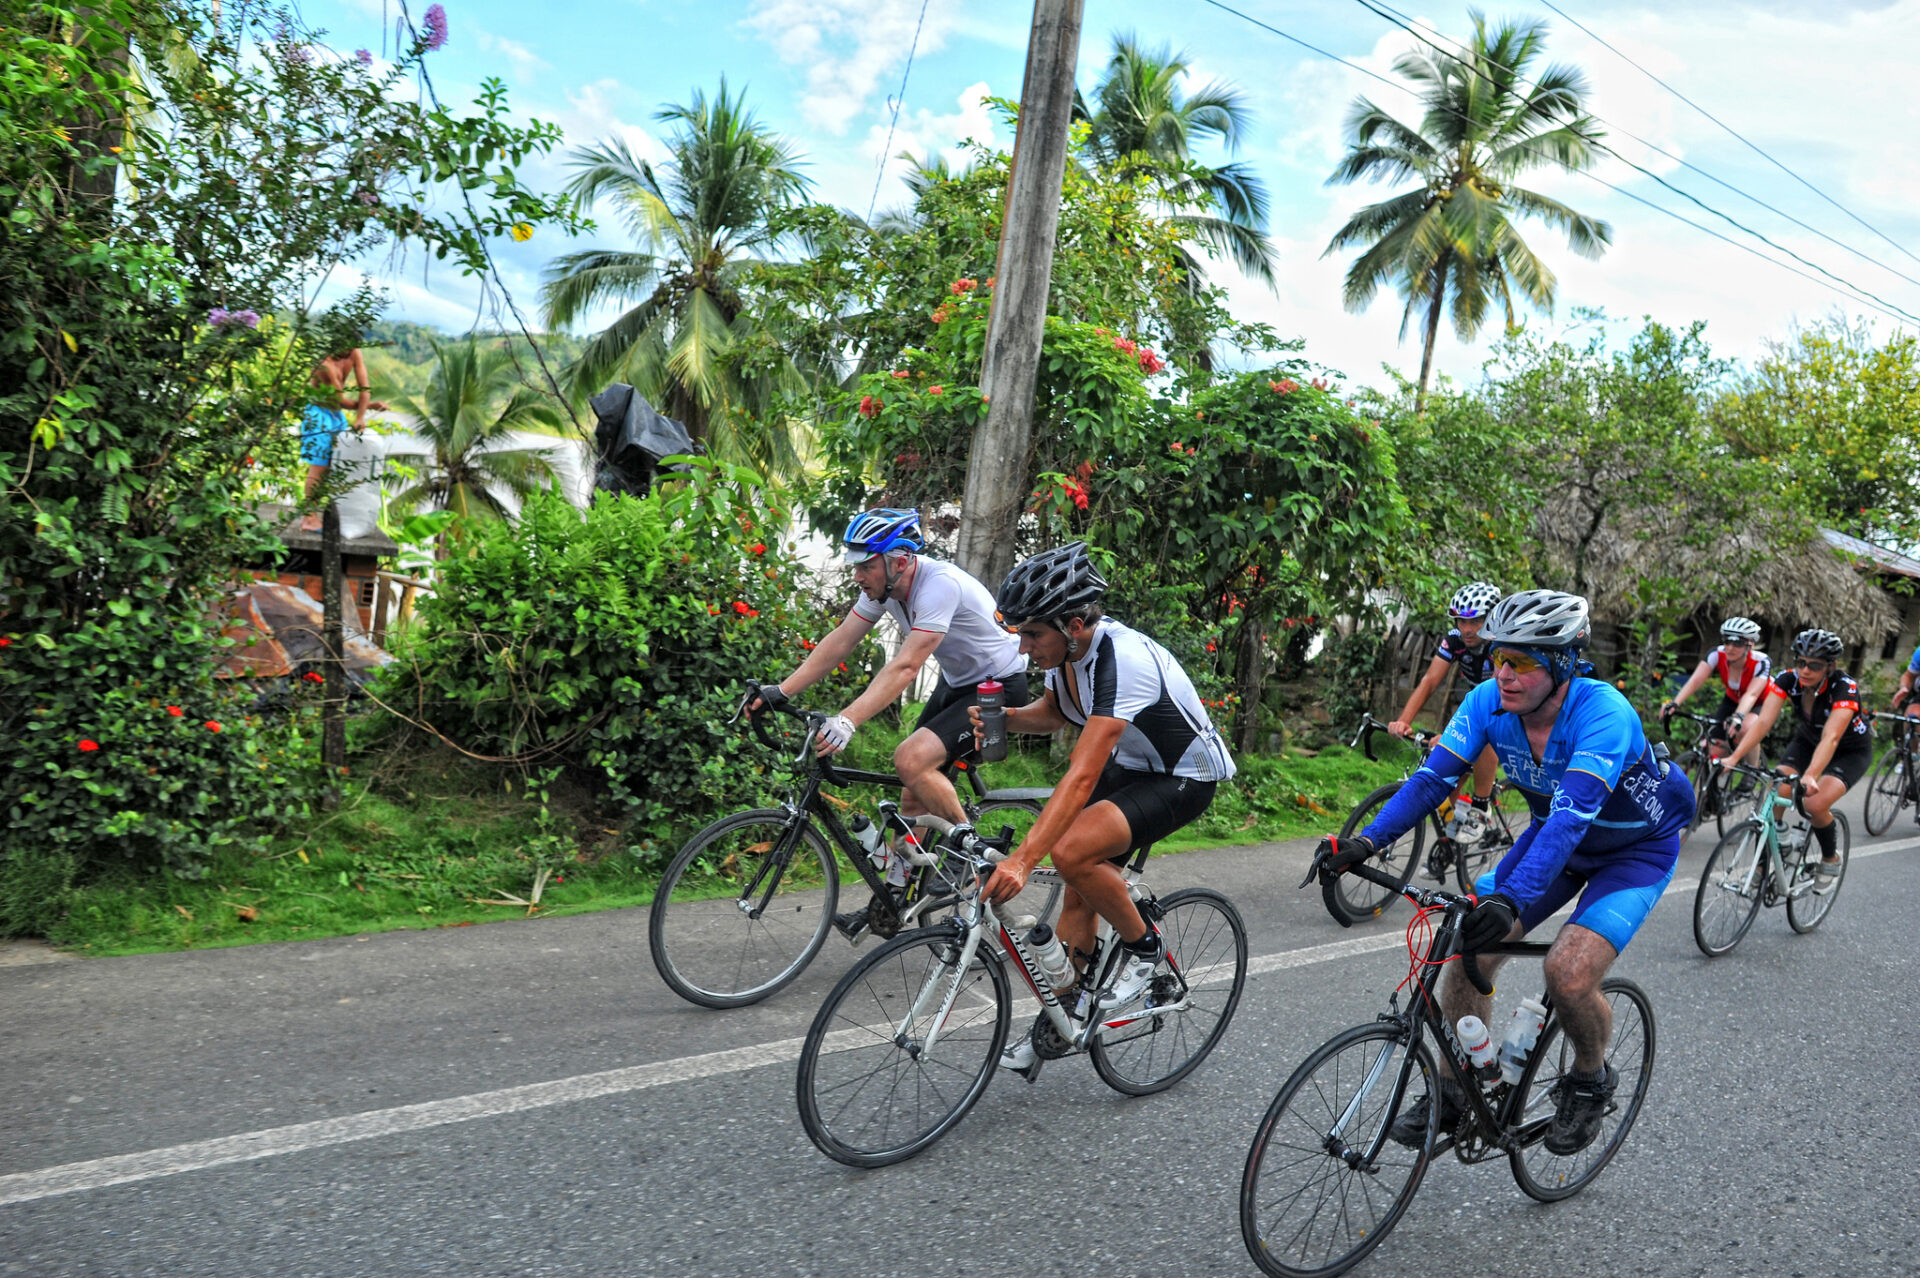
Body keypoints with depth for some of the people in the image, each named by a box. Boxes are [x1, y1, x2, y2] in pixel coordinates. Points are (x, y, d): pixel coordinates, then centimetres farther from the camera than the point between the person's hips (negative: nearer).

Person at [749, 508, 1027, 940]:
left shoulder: (940, 585, -31)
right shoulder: (884, 584, -6)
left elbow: (906, 666, -38)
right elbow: (839, 643, -4)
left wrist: (847, 721, -47)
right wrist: (781, 691, -13)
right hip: (956, 682, 9)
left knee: (912, 760, -25)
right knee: (914, 791, 6)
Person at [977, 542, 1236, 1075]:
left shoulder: (1122, 660, -36)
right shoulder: (1065, 647, -10)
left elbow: (1082, 776, -42)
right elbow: (1055, 712, 12)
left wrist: (1021, 860, -47)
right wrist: (1004, 719, -11)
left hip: (1184, 778, -8)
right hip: (1127, 766, 8)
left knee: (1072, 851, -28)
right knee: (1078, 892, 3)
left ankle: (1143, 947, -3)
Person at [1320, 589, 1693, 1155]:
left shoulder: (1603, 713, -35)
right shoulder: (1489, 701, -19)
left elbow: (1573, 813, -46)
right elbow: (1434, 775, -23)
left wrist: (1512, 898, -58)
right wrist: (1366, 842, -37)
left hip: (1637, 848, -5)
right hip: (1554, 836, 5)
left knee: (1569, 972, -24)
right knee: (1469, 947, -10)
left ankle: (1590, 1080, 10)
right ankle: (1452, 1093, 8)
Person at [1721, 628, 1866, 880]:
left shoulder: (1845, 688, -32)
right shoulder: (1787, 680, -22)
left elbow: (1830, 738, -45)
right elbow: (1763, 722, -30)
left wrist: (1810, 776, -60)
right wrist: (1733, 757, -44)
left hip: (1850, 751, -4)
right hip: (1807, 741, 4)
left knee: (1815, 804, -25)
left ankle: (1830, 859, 4)